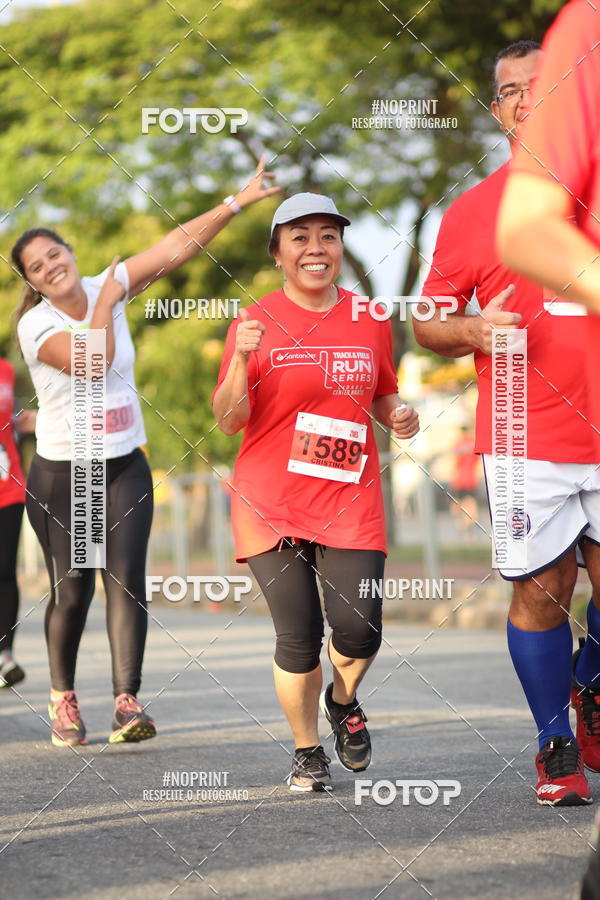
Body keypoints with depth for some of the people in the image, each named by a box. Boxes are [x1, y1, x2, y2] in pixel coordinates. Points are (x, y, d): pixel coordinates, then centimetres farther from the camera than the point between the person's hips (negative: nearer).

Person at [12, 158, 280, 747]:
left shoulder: (106, 288, 1)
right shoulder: (35, 326, -11)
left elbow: (179, 246, -2)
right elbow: (96, 361, -26)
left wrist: (239, 200, -7)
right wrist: (106, 303, -12)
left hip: (124, 467, 3)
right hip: (62, 473, -3)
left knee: (126, 577, -10)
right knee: (72, 591, -1)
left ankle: (127, 702, -16)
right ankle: (63, 698, 18)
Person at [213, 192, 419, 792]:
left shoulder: (370, 321, 7)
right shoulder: (256, 323, -1)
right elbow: (228, 422, -4)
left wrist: (399, 416, -1)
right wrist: (242, 359, -21)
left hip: (351, 501, 2)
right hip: (271, 505, -2)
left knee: (359, 633, -9)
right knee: (298, 638, -3)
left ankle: (343, 701, 26)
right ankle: (307, 751, 19)